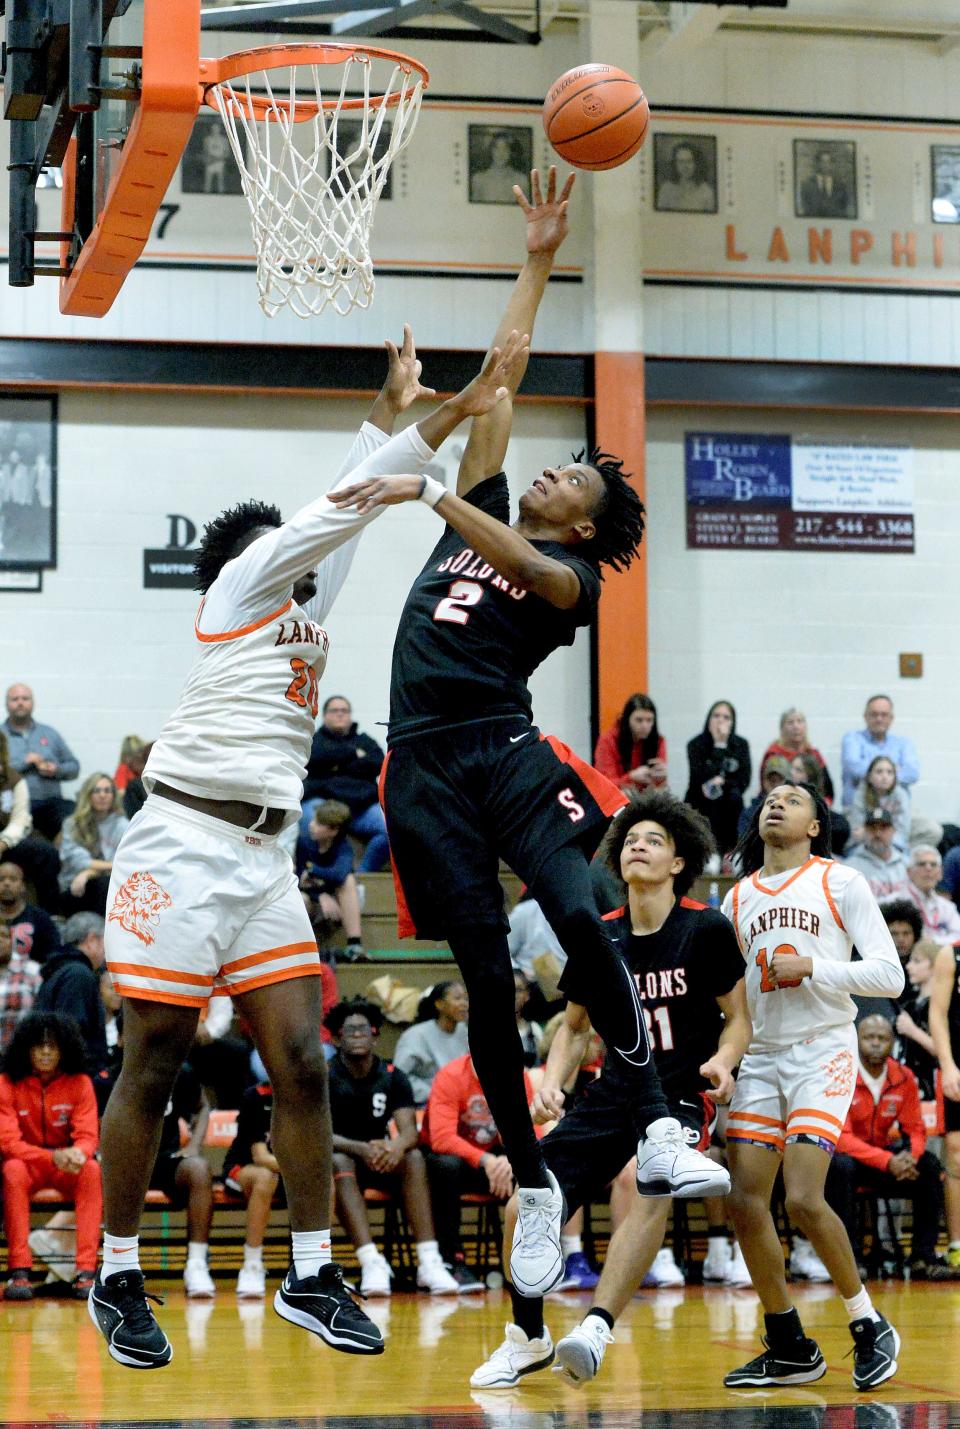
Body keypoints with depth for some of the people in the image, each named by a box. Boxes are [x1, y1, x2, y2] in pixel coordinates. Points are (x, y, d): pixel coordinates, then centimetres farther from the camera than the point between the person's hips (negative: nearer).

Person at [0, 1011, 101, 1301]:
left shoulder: (79, 1083, -6)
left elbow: (88, 1136, -11)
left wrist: (77, 1153, -37)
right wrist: (53, 1157, -33)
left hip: (68, 1168, 1)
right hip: (27, 1165, -1)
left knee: (92, 1169, -30)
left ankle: (86, 1271, -35)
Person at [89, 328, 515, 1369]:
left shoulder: (305, 605, 20)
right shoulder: (241, 583, 1)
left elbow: (348, 517, 27)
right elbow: (340, 503, -1)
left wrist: (392, 405, 23)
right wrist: (450, 414, -1)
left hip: (264, 859, 7)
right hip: (182, 845, -7)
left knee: (301, 1065, -1)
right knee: (153, 1068, -2)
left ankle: (311, 1279, 4)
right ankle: (116, 1278, 8)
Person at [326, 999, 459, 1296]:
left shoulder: (392, 1076, -1)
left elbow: (410, 1131, -10)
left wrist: (396, 1146, -37)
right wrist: (362, 1149, -37)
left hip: (381, 1160, 3)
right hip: (341, 1157, -3)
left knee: (414, 1157, -28)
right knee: (339, 1162, -37)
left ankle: (429, 1261, -37)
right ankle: (371, 1262, -50)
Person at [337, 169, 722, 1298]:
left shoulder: (571, 574, 7)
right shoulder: (481, 513, 22)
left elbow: (523, 567, -18)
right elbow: (499, 385, 21)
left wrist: (426, 491, -24)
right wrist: (537, 264, 23)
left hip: (506, 749, -4)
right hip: (425, 767, 4)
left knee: (579, 920, -25)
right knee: (486, 974, 1)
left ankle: (655, 1127, -19)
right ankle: (534, 1188, 7)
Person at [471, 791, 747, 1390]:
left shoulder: (708, 929, -6)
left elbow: (739, 1020, 1)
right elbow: (574, 1027, 18)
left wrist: (722, 1061, -19)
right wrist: (552, 1083, 0)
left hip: (683, 1093, -5)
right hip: (613, 1092, 5)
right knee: (526, 1208, -6)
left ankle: (597, 1329, -41)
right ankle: (529, 1338, 18)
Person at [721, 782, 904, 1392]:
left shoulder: (841, 883, -1)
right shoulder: (737, 898, 15)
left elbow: (890, 976, -7)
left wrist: (811, 967, -15)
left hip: (824, 1051, -5)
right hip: (762, 1056, 5)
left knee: (803, 1199, -19)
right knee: (746, 1201, -4)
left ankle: (871, 1326, 0)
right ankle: (791, 1350, 9)